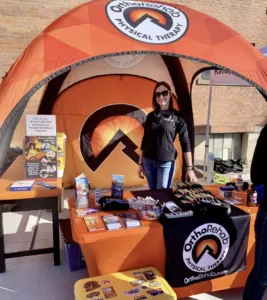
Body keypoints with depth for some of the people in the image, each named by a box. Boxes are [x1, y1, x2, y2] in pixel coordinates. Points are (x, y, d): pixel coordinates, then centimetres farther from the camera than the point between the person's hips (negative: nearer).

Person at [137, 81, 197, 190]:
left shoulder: (177, 117, -3)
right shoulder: (151, 116, 6)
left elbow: (185, 142, -6)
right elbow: (145, 140, 10)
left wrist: (190, 168, -10)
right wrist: (140, 163, 10)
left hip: (166, 163, -3)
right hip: (148, 161, 3)